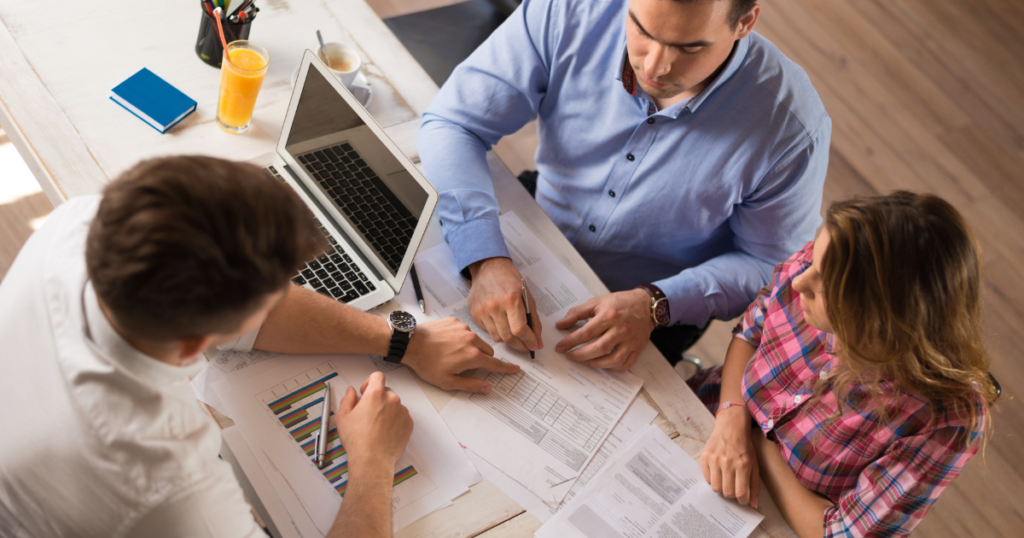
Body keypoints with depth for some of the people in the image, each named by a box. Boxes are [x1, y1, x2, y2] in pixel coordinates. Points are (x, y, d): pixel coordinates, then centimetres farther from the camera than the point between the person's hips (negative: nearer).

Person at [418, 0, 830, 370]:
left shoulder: (791, 125, -26)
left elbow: (768, 264, -12)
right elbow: (452, 124, -19)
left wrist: (655, 306, -27)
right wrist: (485, 260, -34)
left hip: (657, 320, -2)